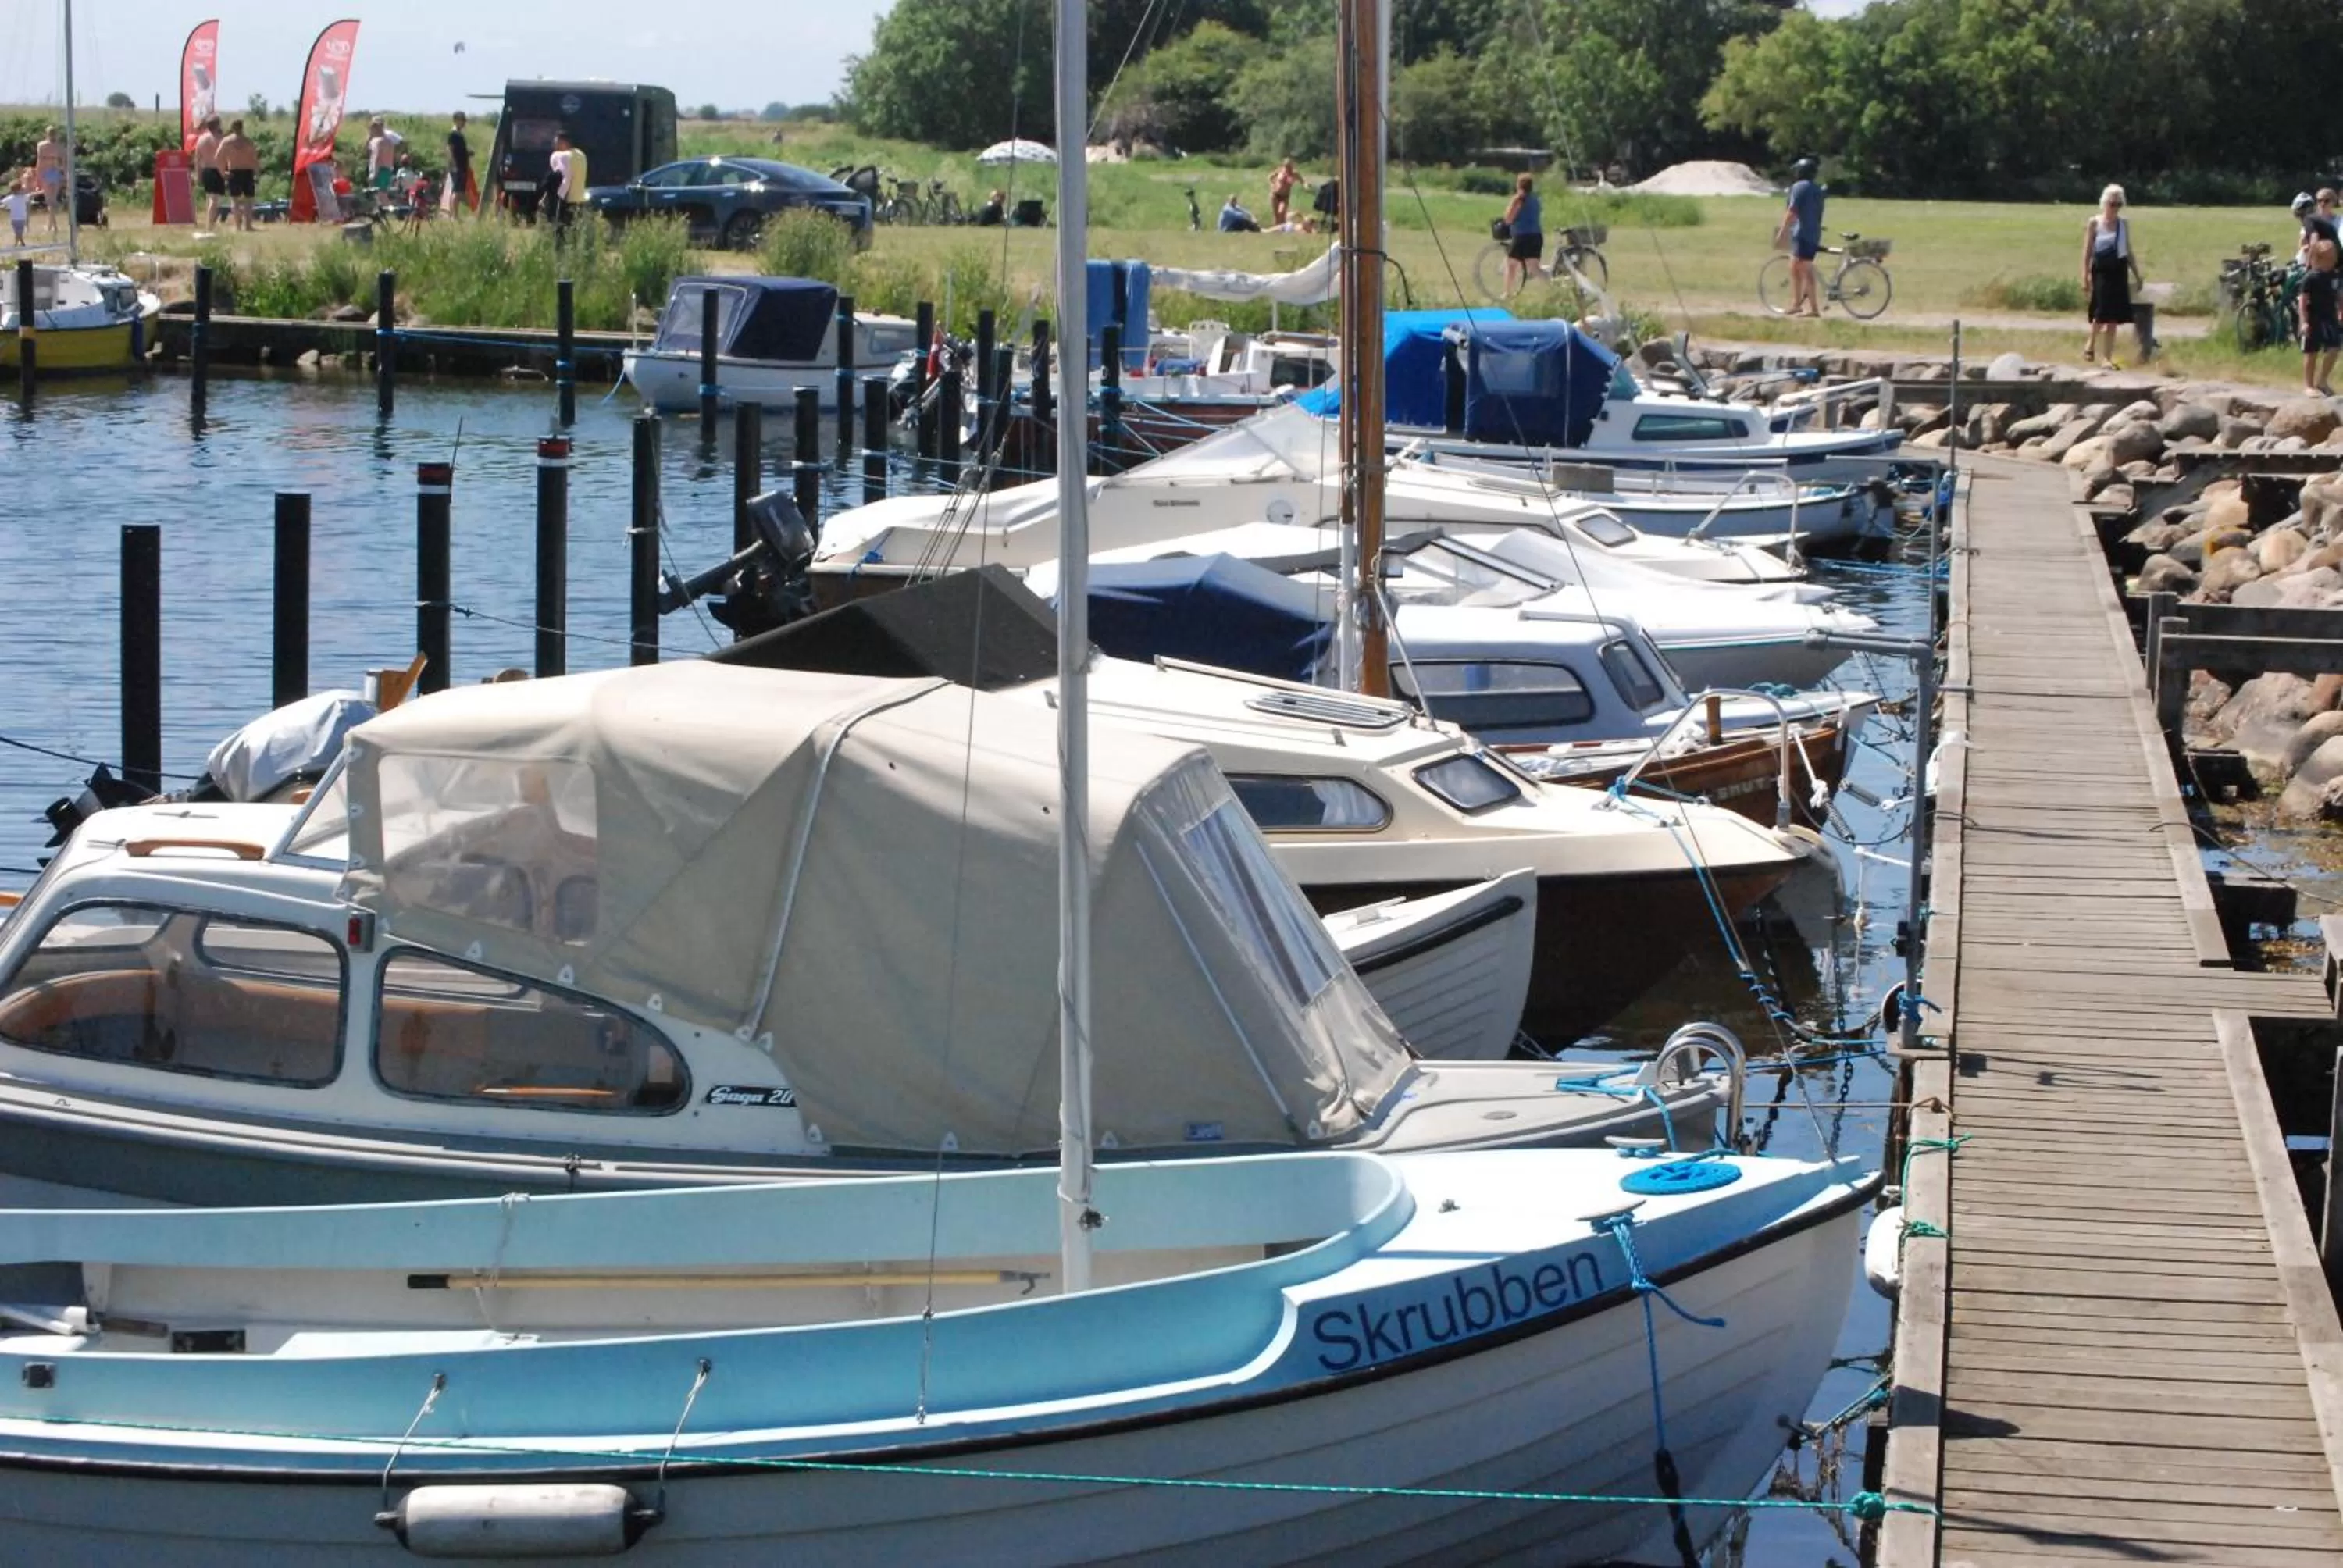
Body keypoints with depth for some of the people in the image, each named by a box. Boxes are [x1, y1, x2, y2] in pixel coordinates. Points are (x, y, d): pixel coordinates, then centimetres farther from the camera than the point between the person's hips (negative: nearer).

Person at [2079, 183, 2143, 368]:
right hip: (2101, 270, -4)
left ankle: (2109, 358, 8)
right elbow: (2087, 252, -2)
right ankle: (2090, 344, 13)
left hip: (2119, 271, 4)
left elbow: (2129, 251, 15)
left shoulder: (2124, 223, 9)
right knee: (2102, 311, -13)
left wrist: (2137, 274, 12)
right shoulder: (2094, 223, -2)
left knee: (2114, 316, 2)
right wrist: (2085, 277, -7)